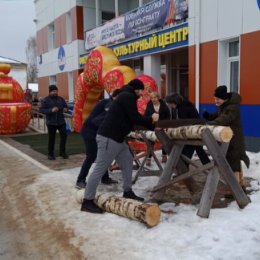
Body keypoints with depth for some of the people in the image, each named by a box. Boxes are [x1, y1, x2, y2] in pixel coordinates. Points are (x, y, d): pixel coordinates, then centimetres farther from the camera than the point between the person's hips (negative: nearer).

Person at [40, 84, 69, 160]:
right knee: (51, 138, 4)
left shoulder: (60, 99, 8)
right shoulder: (45, 100, -3)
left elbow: (66, 106, 15)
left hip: (61, 121, 3)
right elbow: (41, 110, -10)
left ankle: (62, 152, 15)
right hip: (51, 122, -3)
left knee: (64, 136, -1)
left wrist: (65, 109, -10)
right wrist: (51, 110, -23)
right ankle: (50, 154, 17)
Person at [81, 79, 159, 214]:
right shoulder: (128, 96, -9)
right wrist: (151, 119, 2)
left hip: (117, 138, 11)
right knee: (100, 169, -7)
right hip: (108, 138, -11)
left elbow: (131, 120, 22)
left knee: (127, 161, 15)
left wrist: (152, 125, 17)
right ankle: (87, 201, -1)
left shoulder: (126, 96, 23)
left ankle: (127, 192, 23)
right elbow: (135, 119, -15)